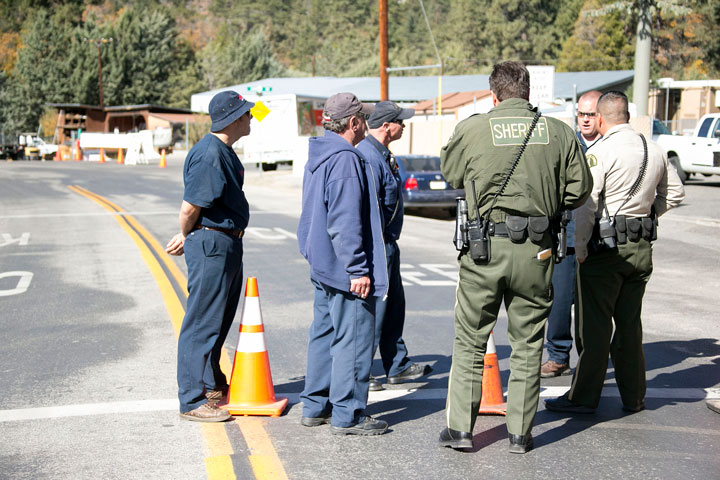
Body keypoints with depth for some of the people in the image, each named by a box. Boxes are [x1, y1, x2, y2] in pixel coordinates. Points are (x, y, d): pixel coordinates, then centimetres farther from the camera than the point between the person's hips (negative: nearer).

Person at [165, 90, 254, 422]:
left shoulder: (224, 151, 13)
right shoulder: (209, 154, -21)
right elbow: (189, 208, -21)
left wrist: (188, 237, 14)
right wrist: (186, 237, -4)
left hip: (228, 245, 10)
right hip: (210, 245, -10)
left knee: (220, 319, 20)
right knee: (202, 323, -5)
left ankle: (213, 384, 35)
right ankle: (192, 401, 1)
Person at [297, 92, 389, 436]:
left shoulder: (318, 156, 15)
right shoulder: (345, 159, -17)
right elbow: (345, 222, -22)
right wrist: (358, 269, -21)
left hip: (323, 266, 10)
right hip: (344, 267, -10)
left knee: (325, 333, 16)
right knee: (353, 337, -4)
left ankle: (315, 406, 23)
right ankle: (347, 415, 1)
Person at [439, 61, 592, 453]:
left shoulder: (471, 129, -3)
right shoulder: (559, 132, 1)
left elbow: (450, 173, 12)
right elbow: (578, 191, 5)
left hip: (484, 246, -1)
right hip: (536, 250, 1)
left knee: (470, 341, 11)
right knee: (527, 345, 12)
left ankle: (459, 428, 13)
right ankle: (520, 433, 16)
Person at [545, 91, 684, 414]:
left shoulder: (599, 153, -12)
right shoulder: (655, 151, 9)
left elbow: (586, 205, -17)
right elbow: (674, 194, 21)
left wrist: (580, 249, -10)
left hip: (606, 246, -6)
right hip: (642, 248, 6)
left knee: (594, 325, 0)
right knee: (630, 324, 14)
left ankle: (583, 397, 5)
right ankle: (633, 397, 19)